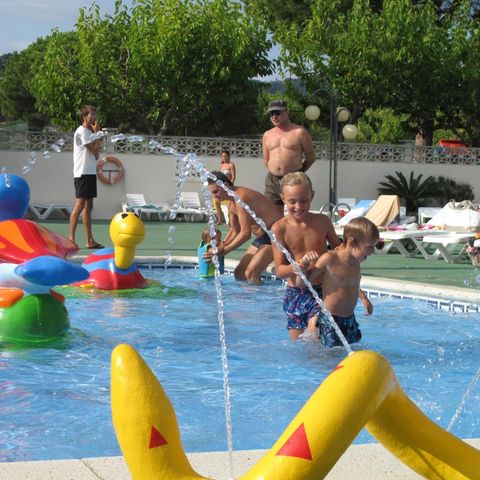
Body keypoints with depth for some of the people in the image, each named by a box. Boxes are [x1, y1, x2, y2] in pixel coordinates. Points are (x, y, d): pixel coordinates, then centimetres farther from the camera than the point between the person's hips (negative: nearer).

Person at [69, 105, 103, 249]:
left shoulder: (90, 132, 20)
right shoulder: (81, 131, -9)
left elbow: (96, 155, 14)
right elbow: (95, 150, -13)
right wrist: (96, 133, 0)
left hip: (90, 173, 9)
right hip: (82, 173, -9)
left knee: (88, 206, 8)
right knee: (79, 204, -12)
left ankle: (90, 240, 9)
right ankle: (71, 238, -13)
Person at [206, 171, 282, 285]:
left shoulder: (241, 197, -24)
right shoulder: (230, 203, 7)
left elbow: (245, 233, -27)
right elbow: (235, 231, 17)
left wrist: (223, 250, -22)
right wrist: (220, 247, 3)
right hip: (262, 236, 10)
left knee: (251, 273, -22)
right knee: (239, 273, 8)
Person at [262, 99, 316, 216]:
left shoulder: (299, 132, 0)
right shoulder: (267, 135, 14)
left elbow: (311, 156, 5)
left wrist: (297, 172, 9)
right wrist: (276, 171, 12)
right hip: (272, 181, 5)